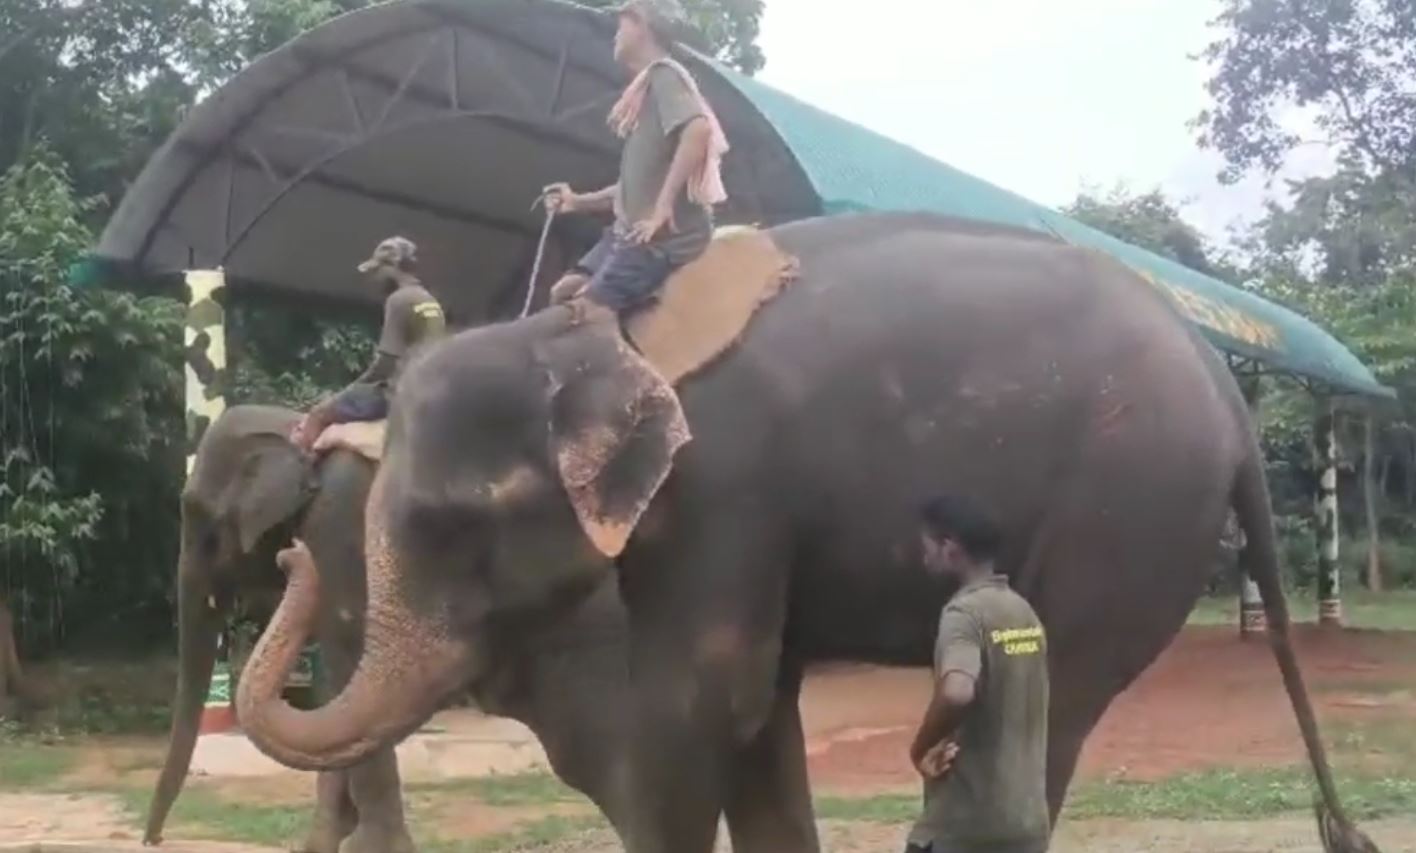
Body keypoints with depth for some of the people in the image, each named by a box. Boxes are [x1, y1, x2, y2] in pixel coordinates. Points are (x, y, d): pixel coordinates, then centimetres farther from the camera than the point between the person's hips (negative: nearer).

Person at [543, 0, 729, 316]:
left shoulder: (664, 74, -9)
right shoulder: (646, 86, 20)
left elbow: (698, 129, -29)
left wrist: (663, 207, -27)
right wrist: (578, 202, 15)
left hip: (666, 233, -10)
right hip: (632, 230, 10)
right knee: (563, 292, 7)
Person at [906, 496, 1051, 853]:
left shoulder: (964, 613, -16)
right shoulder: (1024, 613, 12)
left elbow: (957, 693, -35)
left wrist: (921, 746, -18)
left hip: (966, 824, -8)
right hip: (1027, 819, 8)